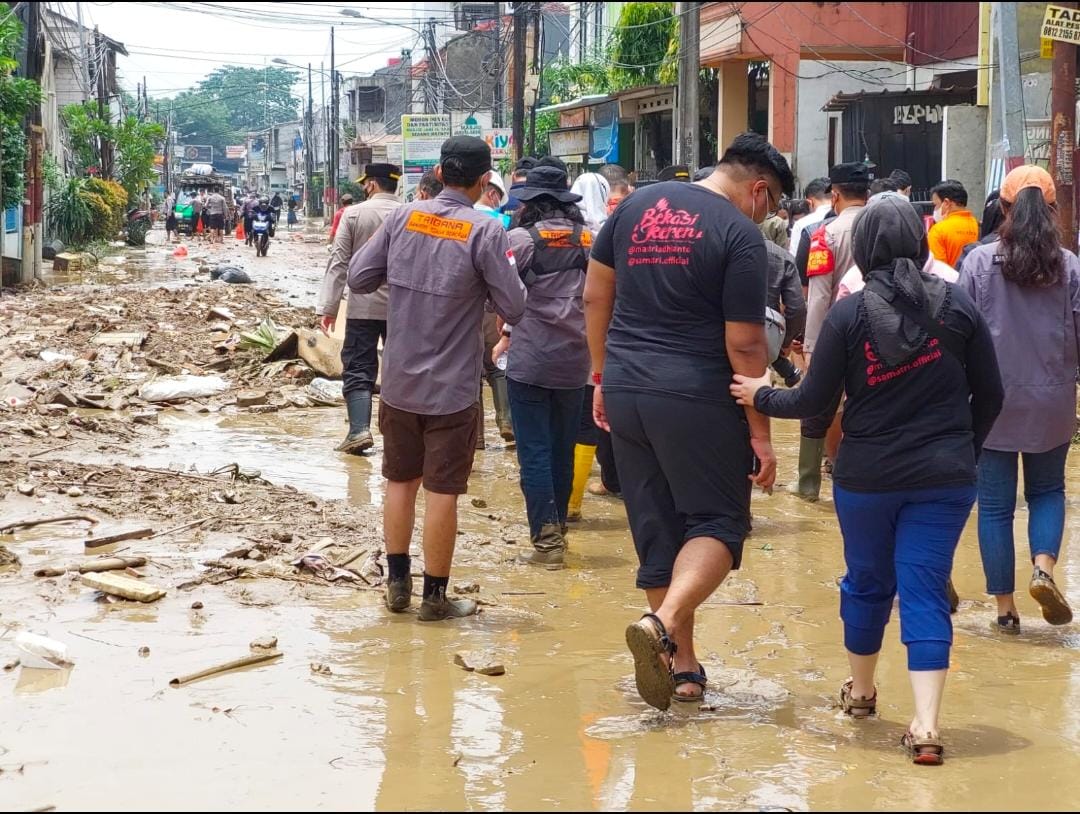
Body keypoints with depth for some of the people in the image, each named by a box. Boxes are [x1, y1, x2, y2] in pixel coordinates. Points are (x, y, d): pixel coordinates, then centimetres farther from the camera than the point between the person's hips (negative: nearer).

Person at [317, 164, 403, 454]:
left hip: (363, 307, -2)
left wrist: (328, 307, -6)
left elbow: (339, 262, -8)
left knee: (358, 368, 3)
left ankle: (359, 429, -11)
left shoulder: (354, 214, -5)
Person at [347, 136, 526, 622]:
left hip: (398, 381, 4)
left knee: (400, 481, 18)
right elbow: (514, 309, -11)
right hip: (453, 388, -4)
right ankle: (435, 597, 12)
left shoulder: (403, 217, -2)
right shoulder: (485, 232, -14)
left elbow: (358, 280, 2)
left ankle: (397, 583, 25)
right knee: (442, 491, 4)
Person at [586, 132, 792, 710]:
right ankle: (662, 624, -19)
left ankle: (682, 666, 17)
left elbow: (595, 295, 13)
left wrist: (602, 376, 20)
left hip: (625, 390, 6)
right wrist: (760, 431, -5)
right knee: (718, 524, 4)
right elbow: (744, 345, -11)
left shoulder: (638, 205, 9)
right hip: (697, 399, -6)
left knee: (657, 531, 13)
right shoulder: (740, 234, -9)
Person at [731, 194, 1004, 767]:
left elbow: (813, 402, -4)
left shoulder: (849, 315, -7)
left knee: (867, 582, 19)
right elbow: (989, 394, 3)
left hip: (866, 476, 0)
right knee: (925, 590, 1)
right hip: (944, 477, 0)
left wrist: (761, 397, 14)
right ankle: (926, 725, -9)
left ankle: (860, 691, 39)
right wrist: (966, 451, 18)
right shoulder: (957, 305, -2)